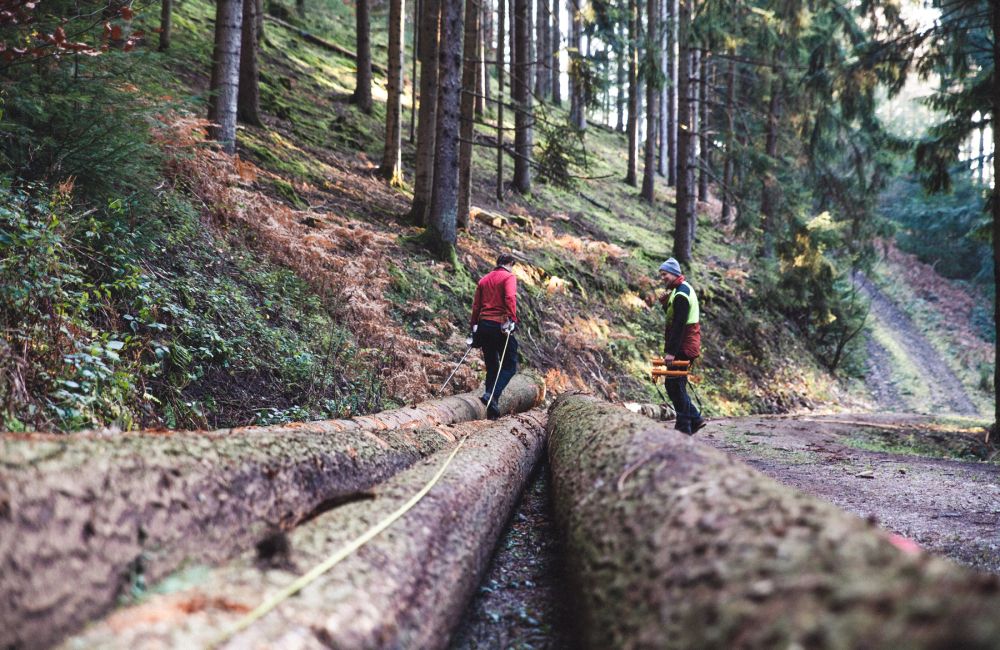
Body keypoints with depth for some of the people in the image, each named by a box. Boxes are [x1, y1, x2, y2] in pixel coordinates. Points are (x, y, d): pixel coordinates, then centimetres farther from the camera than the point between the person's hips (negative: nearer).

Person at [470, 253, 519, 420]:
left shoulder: (484, 280, 18)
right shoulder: (509, 277, 0)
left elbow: (476, 305, 16)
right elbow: (510, 298, -17)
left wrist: (474, 325, 18)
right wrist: (511, 319, -23)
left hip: (483, 325, 6)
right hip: (500, 325, -6)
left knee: (492, 367, 13)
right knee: (510, 366, 1)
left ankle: (492, 410, 12)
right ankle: (492, 396, -21)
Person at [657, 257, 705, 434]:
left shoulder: (680, 294, -17)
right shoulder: (684, 288, 16)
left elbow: (679, 324, -23)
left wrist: (671, 351, -25)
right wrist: (665, 305, 4)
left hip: (683, 348, -10)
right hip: (687, 346, 10)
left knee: (674, 385, -6)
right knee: (675, 385, 15)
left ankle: (684, 428, -2)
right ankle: (694, 419, 19)